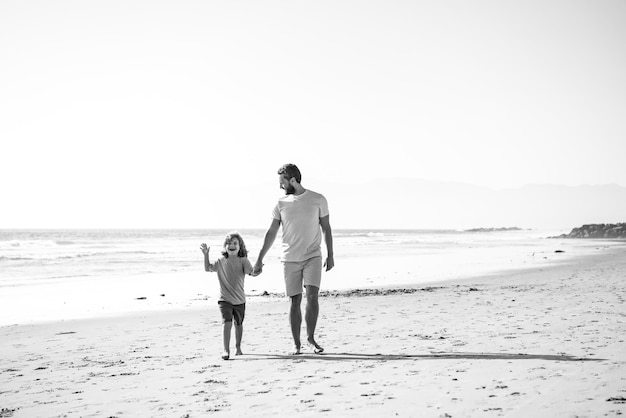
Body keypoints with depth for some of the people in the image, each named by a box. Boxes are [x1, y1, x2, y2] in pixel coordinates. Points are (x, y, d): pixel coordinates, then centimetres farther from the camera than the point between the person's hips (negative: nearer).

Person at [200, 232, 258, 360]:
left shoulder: (243, 261, -5)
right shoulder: (221, 261, 2)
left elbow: (252, 272, -16)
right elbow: (208, 268, 4)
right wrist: (206, 254, -6)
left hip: (239, 300, 1)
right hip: (225, 299, -1)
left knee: (238, 324, 15)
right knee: (227, 323, -17)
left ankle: (238, 347, 35)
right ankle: (226, 350, -15)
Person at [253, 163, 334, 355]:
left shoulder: (318, 200, 1)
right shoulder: (281, 203, 6)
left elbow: (326, 229, 6)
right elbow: (271, 233, 7)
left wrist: (330, 255, 3)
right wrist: (260, 259, 4)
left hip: (313, 257, -1)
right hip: (290, 259, 2)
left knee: (312, 295, -15)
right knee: (295, 301, 1)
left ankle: (311, 337, 1)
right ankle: (296, 344, 9)